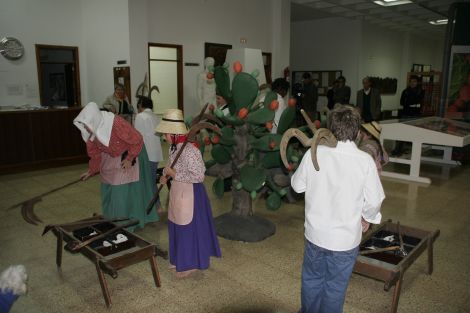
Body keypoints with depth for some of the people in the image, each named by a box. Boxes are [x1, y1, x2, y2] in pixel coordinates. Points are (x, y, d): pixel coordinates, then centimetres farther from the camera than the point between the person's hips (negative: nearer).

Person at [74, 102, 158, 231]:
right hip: (110, 159, 7)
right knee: (109, 191, 12)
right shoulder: (92, 130, -13)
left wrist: (129, 159, -20)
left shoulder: (117, 124, -35)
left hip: (129, 155, -6)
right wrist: (91, 170, 4)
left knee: (125, 191, -3)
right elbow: (94, 152, 3)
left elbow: (137, 140, -25)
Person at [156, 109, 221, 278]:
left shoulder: (189, 150, -26)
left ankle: (190, 264, 24)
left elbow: (198, 176, -27)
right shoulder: (175, 148, 3)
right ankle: (180, 259, 39)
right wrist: (166, 176, 0)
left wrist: (174, 175, -22)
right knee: (177, 226, 20)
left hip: (189, 194, -9)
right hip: (178, 192, 9)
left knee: (188, 228, 6)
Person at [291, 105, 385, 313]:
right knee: (335, 287, 18)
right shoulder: (365, 160, -17)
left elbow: (297, 185, -1)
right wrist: (367, 218, 10)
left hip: (315, 233, 2)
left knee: (312, 280, 24)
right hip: (346, 238, -2)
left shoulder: (314, 154, -13)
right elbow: (374, 200, -10)